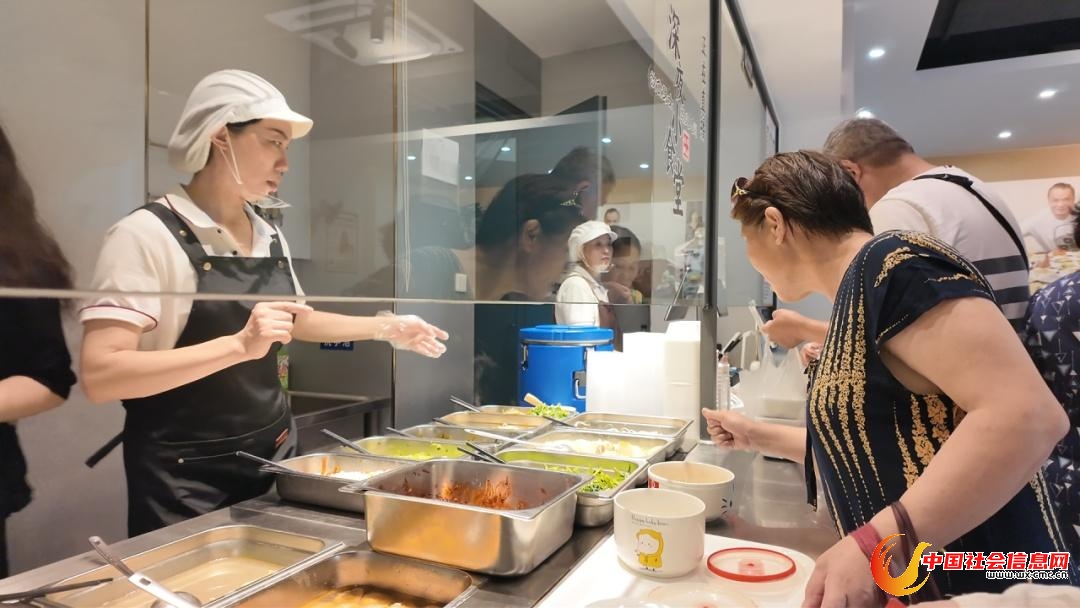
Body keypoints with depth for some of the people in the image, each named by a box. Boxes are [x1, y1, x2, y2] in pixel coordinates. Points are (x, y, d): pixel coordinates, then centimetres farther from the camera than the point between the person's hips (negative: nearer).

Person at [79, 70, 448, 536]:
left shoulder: (270, 238, 5)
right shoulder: (147, 234, -15)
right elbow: (100, 376, -22)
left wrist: (385, 328, 16)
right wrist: (239, 345, -31)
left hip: (273, 453, 6)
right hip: (185, 478, -6)